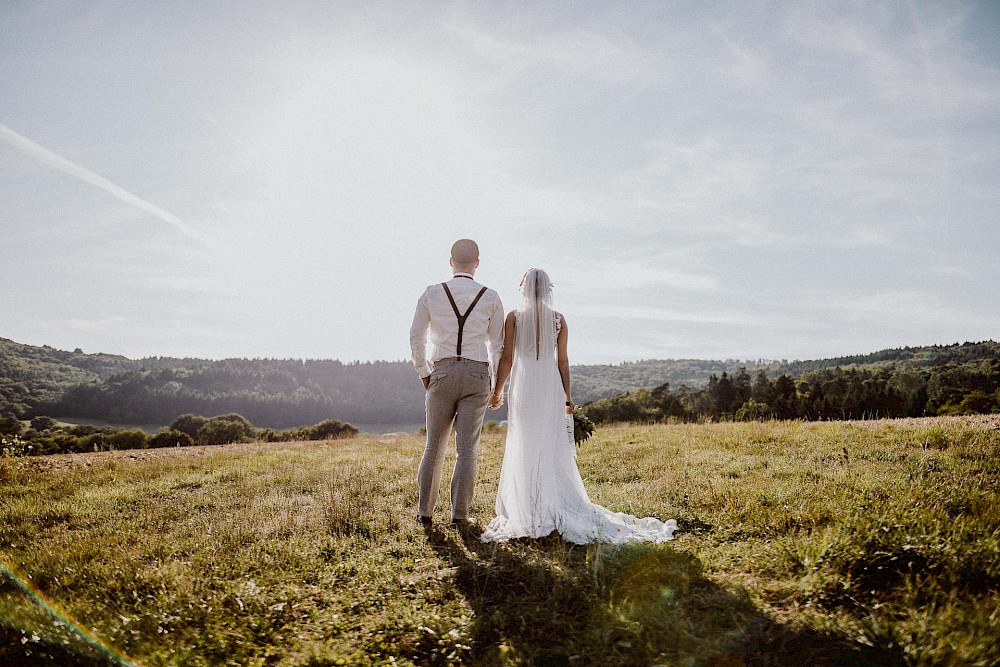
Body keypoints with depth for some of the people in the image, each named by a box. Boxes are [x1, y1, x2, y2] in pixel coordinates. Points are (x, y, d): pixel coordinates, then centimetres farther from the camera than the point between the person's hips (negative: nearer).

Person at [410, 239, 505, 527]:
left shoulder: (431, 294, 1)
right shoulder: (491, 298, 2)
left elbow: (416, 337, 2)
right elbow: (498, 345, 6)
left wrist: (424, 374, 13)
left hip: (442, 374, 1)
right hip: (477, 374, -1)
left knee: (434, 447, 11)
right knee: (467, 449, 3)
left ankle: (425, 512, 16)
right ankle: (459, 514, 3)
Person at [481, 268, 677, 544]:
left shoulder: (514, 317, -3)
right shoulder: (559, 320, 3)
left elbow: (507, 358, -5)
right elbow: (562, 361, 2)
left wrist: (497, 390, 5)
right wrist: (567, 396, 9)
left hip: (523, 386, -2)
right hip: (550, 386, 2)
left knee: (524, 448, 5)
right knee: (553, 448, 9)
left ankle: (529, 511, 8)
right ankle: (557, 508, 13)